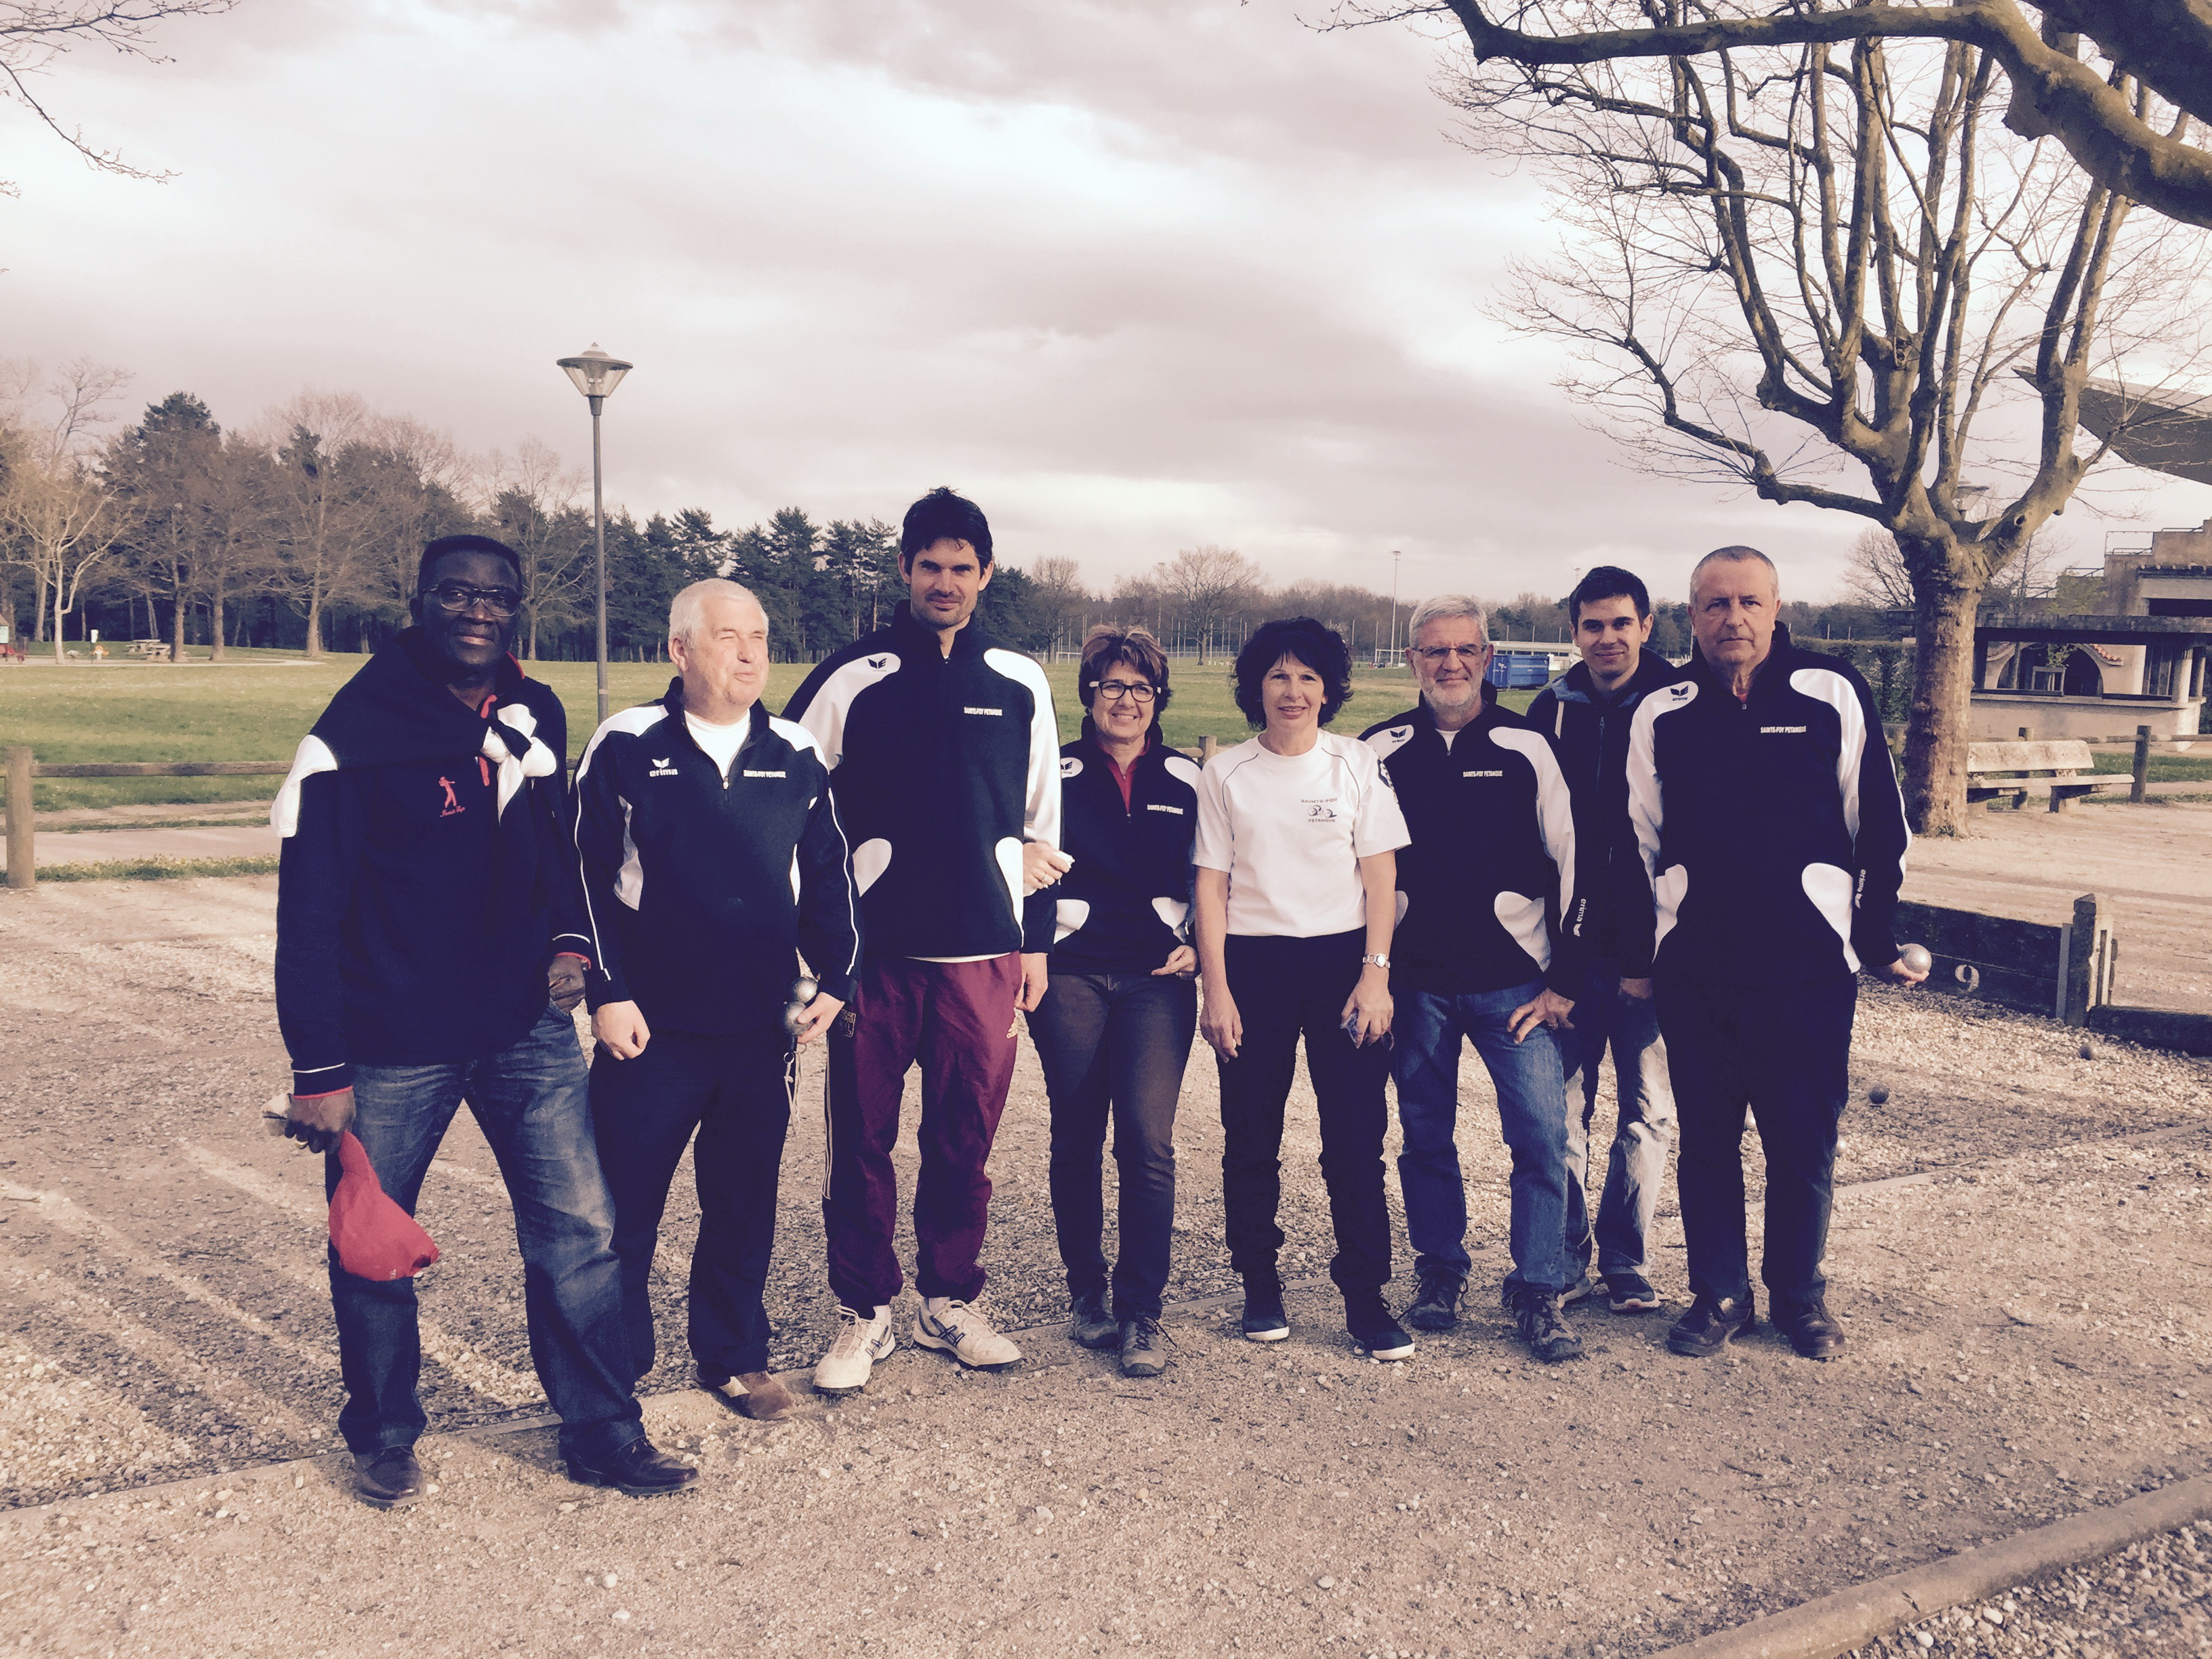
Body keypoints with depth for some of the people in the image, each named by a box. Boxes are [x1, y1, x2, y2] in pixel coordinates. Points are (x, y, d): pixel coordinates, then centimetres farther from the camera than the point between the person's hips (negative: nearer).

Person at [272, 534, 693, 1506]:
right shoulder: (360, 732, -11)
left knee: (579, 1228, 2)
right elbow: (310, 909, -11)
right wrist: (318, 1069, -13)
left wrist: (569, 940, 0)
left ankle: (602, 1428, 17)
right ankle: (384, 1434, 32)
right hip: (395, 1043, -4)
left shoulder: (537, 718, 5)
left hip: (529, 1030, 4)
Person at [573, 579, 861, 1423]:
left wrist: (834, 980, 4)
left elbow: (829, 876, 11)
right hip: (649, 1029, -3)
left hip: (761, 1030, 3)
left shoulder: (797, 756, 6)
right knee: (623, 1204, 6)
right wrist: (607, 993, -8)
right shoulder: (626, 748, -4)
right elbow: (587, 876, -4)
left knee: (744, 1203, 13)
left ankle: (734, 1357, 29)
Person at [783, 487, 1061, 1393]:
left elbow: (1042, 823, 14)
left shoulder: (1021, 684, 8)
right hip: (874, 945, -1)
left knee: (965, 1141, 9)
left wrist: (1036, 941, 13)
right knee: (861, 1140, 4)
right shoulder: (849, 676, 0)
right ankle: (863, 1313, 19)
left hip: (984, 951, 2)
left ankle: (951, 1302, 25)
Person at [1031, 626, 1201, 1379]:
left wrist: (1197, 947, 5)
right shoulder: (1057, 773, 5)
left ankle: (1141, 1315, -1)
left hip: (1157, 979, 0)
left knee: (1147, 1141, -10)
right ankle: (1087, 1295, 21)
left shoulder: (1186, 780, 9)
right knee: (1076, 1140, 5)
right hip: (1071, 976, 0)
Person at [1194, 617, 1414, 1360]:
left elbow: (1380, 875, 3)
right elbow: (1211, 883, 4)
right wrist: (1217, 989, -3)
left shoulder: (1358, 764, 5)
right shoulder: (1225, 773, 5)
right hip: (1253, 965, 1)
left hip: (1342, 960, 0)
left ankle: (1366, 1295, 7)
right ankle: (1260, 1285, 19)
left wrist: (1375, 972, -6)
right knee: (1251, 1136, 5)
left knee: (1357, 1137, -2)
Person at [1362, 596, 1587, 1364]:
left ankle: (1538, 1293, 7)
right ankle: (1440, 1273, 26)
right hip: (1414, 981, 2)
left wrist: (1564, 978, 1)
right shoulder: (1379, 751, 4)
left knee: (1542, 1135, -6)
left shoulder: (1528, 747, 1)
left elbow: (1571, 862, 4)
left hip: (1515, 982, -1)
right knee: (1424, 1136, 10)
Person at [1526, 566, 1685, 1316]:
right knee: (1562, 1107, 4)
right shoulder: (1552, 710, 6)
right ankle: (1564, 1260, 18)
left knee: (1647, 1111, 6)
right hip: (1567, 945, 2)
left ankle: (1627, 1264, 20)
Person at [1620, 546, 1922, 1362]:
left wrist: (1879, 941, 5)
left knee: (1804, 1142, 7)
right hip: (1693, 971, 2)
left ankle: (1799, 1293, 26)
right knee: (1706, 1140, 9)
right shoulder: (1661, 714, 3)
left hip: (1809, 965, -1)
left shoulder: (1833, 694, -3)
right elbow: (1640, 843, 10)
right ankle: (1718, 1294, 25)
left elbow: (1880, 825, 4)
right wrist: (1637, 956, 10)